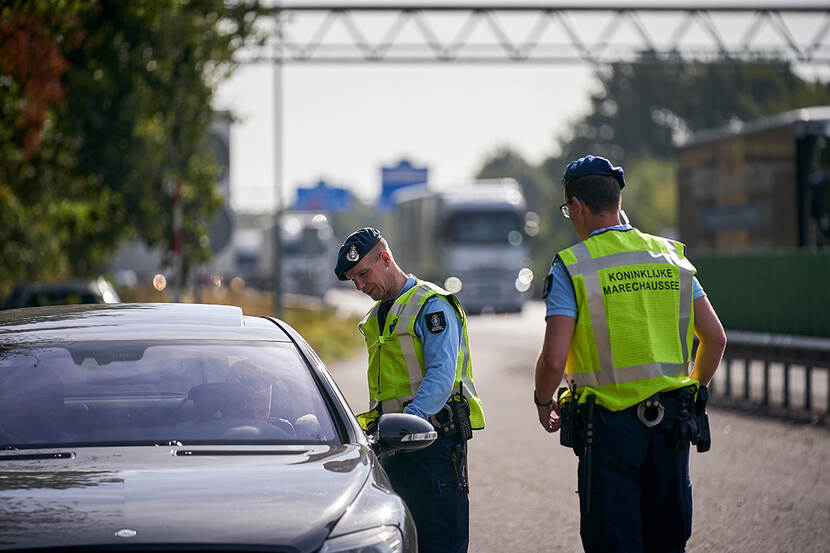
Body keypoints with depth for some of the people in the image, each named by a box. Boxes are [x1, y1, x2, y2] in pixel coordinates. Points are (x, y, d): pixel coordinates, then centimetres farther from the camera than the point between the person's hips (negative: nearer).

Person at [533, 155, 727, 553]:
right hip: (671, 425, 4)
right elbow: (715, 338, 8)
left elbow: (553, 359, -14)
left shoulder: (571, 267, -7)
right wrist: (692, 392, 23)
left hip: (610, 426, -4)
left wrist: (543, 402, 6)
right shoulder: (669, 256, 7)